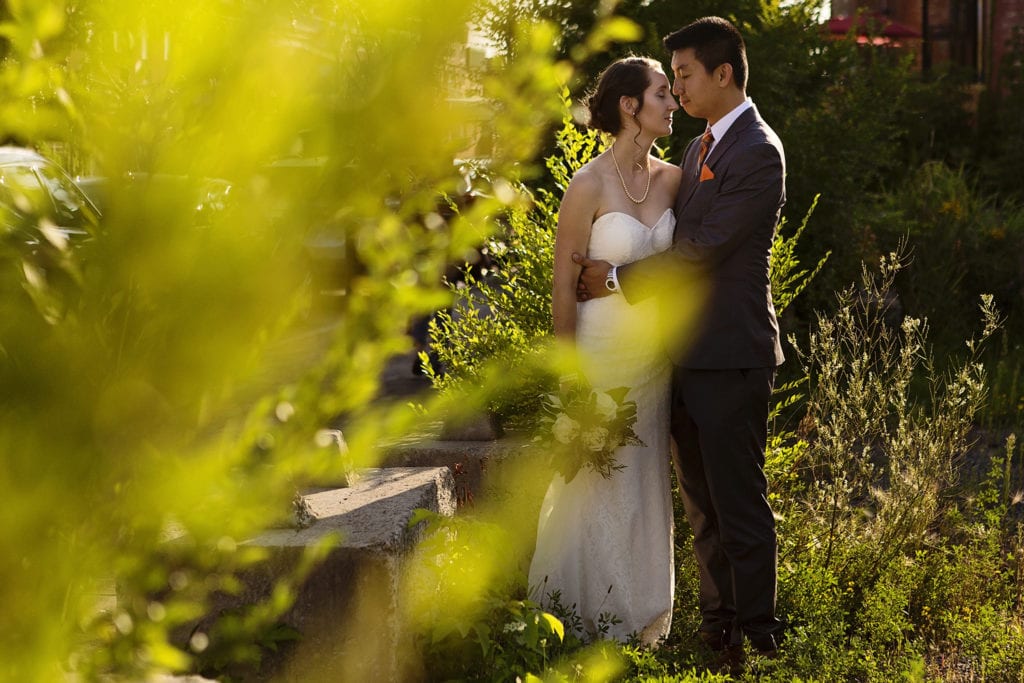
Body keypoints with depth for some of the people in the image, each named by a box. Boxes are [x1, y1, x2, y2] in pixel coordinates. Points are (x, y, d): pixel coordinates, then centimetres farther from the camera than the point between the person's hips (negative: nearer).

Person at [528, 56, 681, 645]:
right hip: (602, 352, -6)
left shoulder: (671, 179, 4)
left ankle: (641, 627, 22)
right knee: (601, 492, -1)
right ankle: (591, 629, 11)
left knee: (646, 491, 11)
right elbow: (564, 287, -9)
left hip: (654, 355, 6)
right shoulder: (589, 186, -12)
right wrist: (572, 373, -10)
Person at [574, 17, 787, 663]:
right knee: (702, 503, 14)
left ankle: (756, 633, 5)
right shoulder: (700, 149, 16)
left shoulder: (757, 153, -14)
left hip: (730, 355, -9)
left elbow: (701, 248, -18)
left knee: (740, 503, -3)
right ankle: (718, 624, 23)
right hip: (689, 352, 9)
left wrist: (620, 279, -10)